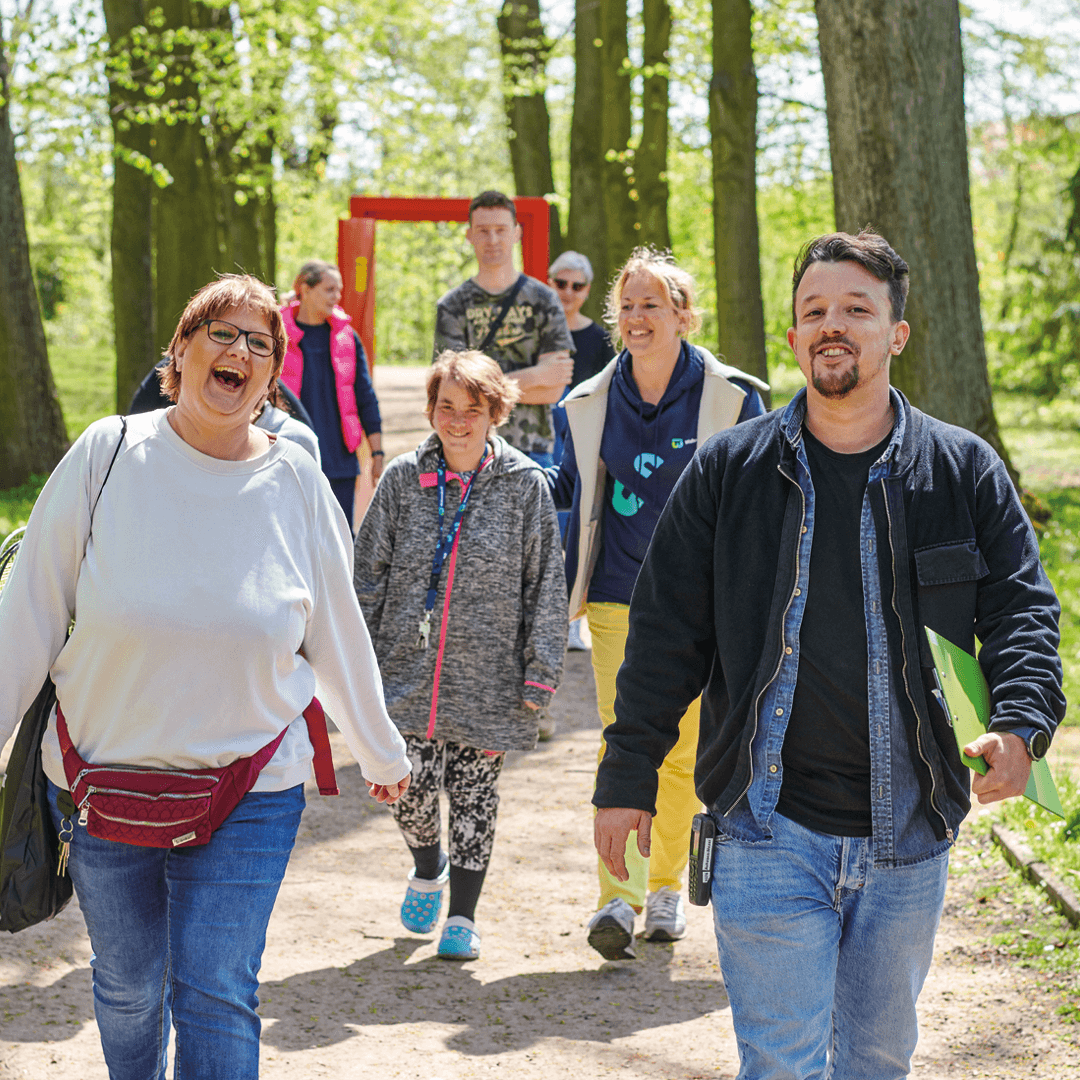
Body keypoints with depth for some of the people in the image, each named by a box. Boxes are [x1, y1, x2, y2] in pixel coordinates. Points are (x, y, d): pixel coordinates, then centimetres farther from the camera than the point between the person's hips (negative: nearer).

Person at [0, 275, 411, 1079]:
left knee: (217, 996, -6)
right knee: (128, 989, 15)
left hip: (249, 793, 0)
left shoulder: (295, 482, -2)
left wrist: (381, 752, 17)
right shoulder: (110, 455, -7)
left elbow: (337, 632, 9)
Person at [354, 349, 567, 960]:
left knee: (474, 797, 6)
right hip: (408, 670, 1)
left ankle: (463, 915, 24)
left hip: (486, 675, -1)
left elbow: (546, 585, 0)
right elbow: (370, 572, 7)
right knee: (412, 791, -3)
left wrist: (540, 674, -3)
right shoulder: (404, 479, 2)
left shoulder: (525, 486, -3)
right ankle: (428, 869, 30)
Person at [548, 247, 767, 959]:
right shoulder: (592, 404, 5)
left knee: (683, 752, 7)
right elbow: (570, 486, 20)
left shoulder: (730, 398, -3)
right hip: (618, 599, 1)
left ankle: (667, 887, 24)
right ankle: (620, 898, -17)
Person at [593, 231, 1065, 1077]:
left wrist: (1021, 723, -16)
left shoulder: (965, 471, 2)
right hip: (770, 827, -2)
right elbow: (667, 629, 4)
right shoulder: (729, 470, 1)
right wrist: (628, 775, 2)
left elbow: (1022, 608, 3)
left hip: (908, 843, 2)